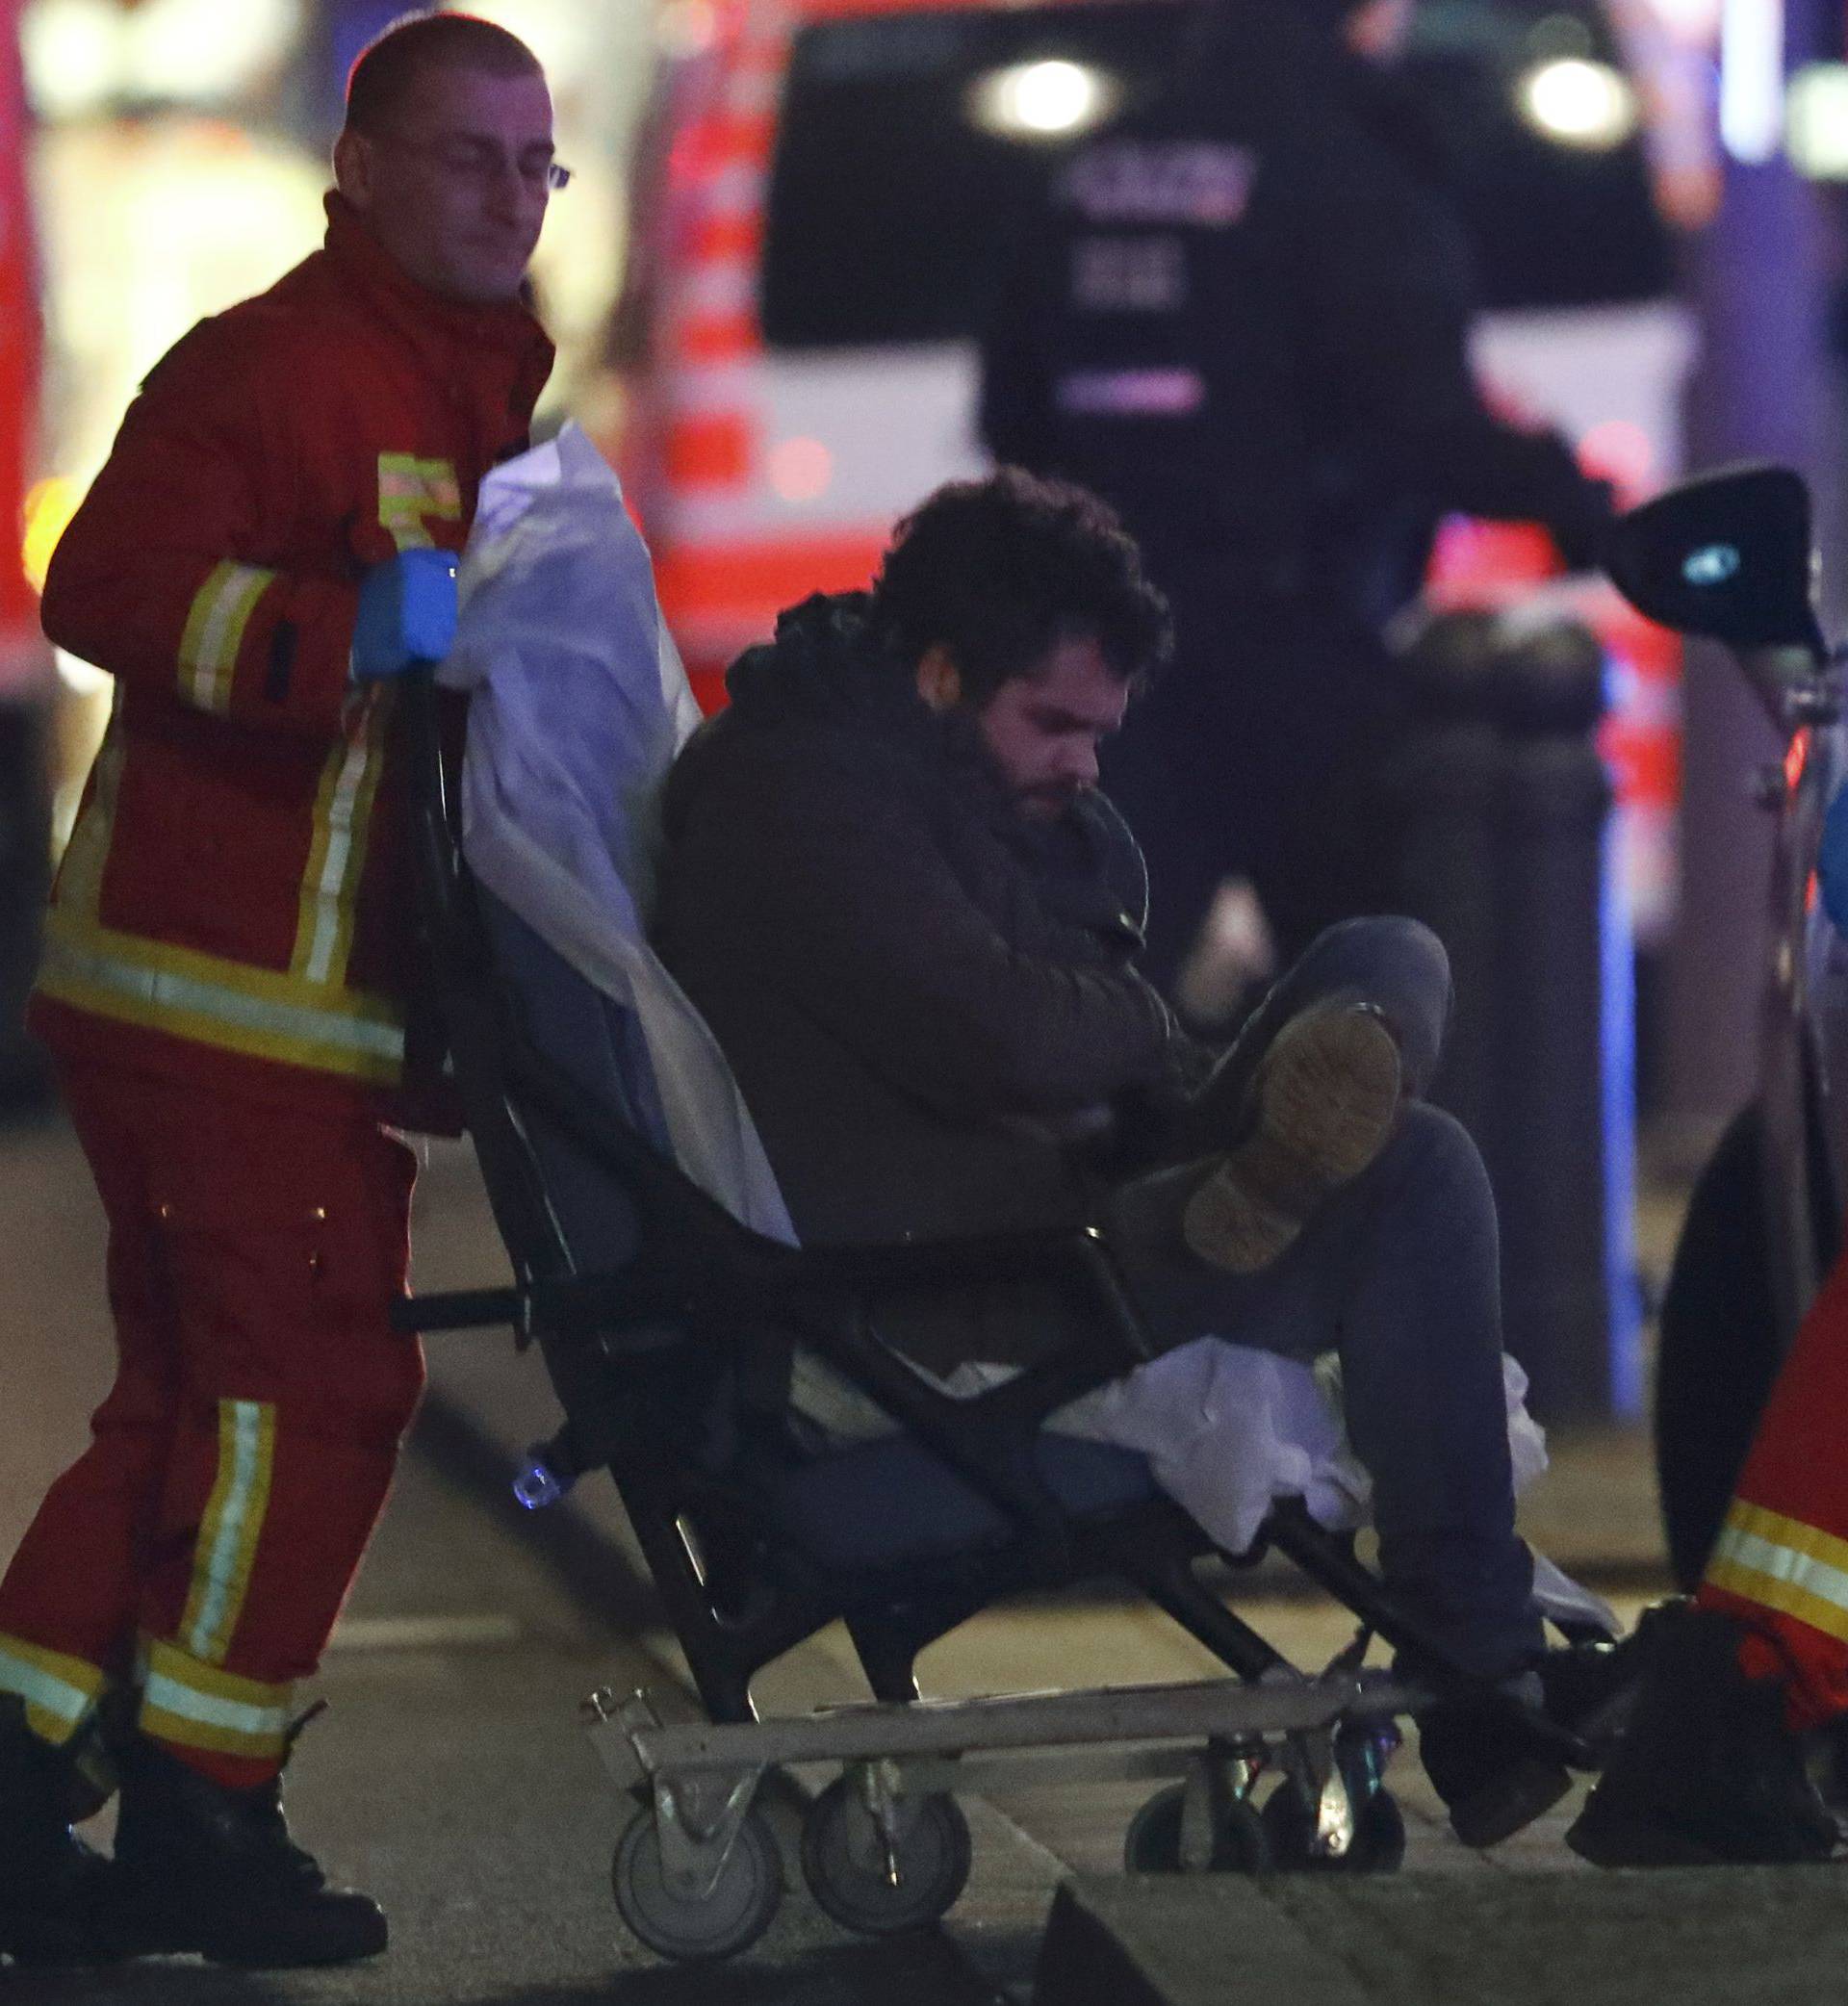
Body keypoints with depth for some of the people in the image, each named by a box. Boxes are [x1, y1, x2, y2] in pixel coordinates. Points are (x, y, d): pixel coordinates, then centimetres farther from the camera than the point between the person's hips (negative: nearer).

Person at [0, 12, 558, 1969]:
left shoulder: (476, 384, 19)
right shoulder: (272, 364, -15)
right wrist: (351, 629, -40)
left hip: (323, 992, 10)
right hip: (230, 993, -10)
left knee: (197, 1399, 13)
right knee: (310, 1387, -6)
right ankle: (196, 1825, 2)